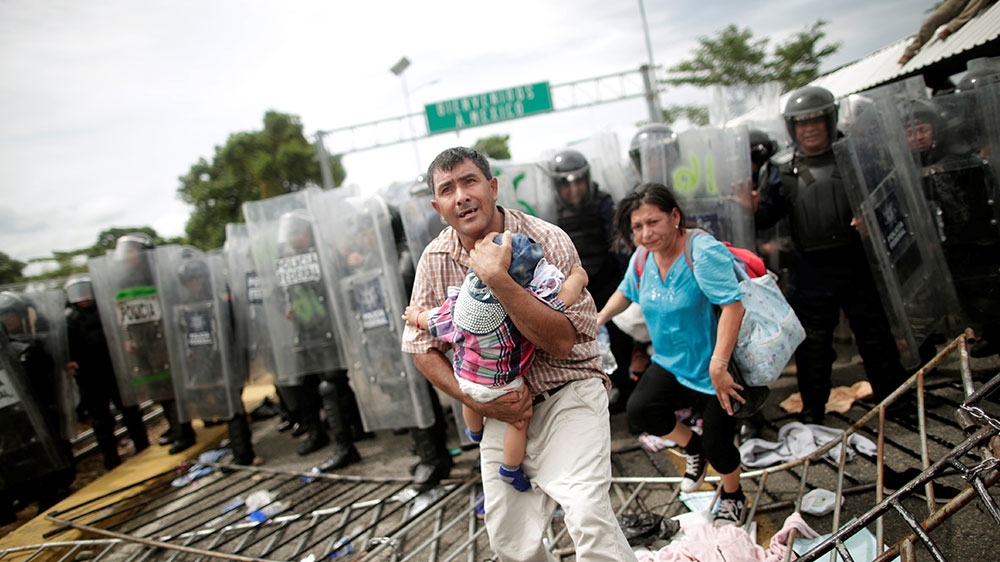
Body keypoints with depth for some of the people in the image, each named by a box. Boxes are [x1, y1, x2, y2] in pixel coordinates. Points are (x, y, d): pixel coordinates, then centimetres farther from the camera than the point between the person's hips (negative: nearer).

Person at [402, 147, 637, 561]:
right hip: (502, 407, 4)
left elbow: (562, 341, -25)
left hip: (568, 391, -4)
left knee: (587, 517, -23)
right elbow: (422, 346, 3)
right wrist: (475, 400, -10)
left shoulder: (547, 240, -16)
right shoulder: (435, 259, -3)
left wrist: (497, 278, -33)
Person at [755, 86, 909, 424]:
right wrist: (753, 207, -22)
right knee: (812, 344, 8)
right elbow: (767, 216, 0)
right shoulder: (784, 168, 3)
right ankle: (812, 412, 23)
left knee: (875, 334, 11)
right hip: (811, 271, 0)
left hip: (857, 261, 0)